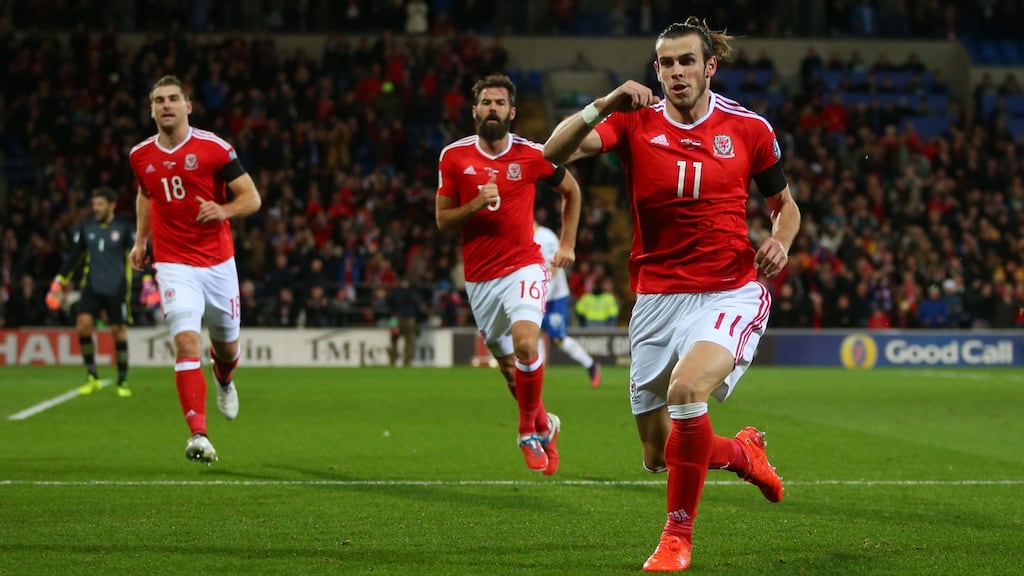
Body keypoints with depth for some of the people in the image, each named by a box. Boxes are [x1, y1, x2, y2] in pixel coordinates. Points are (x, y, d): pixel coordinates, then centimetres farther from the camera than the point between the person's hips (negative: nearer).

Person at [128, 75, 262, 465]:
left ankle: (224, 381, 53)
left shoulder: (214, 148, -7)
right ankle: (197, 434, -24)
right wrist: (140, 241, 17)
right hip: (174, 266, 0)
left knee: (226, 347, 14)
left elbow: (252, 198, -4)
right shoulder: (141, 156, 3)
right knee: (187, 342, -20)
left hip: (219, 263, 0)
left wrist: (224, 210, -24)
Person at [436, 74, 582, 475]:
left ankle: (529, 431, -7)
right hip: (480, 277, 3)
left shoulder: (532, 155, -4)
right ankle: (544, 425, 37)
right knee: (508, 365, 9)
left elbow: (571, 190, 14)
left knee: (525, 342, -27)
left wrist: (567, 243, 11)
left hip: (524, 267, -2)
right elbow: (443, 220, 2)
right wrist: (475, 205, -16)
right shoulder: (454, 156, -1)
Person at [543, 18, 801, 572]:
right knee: (659, 456, 6)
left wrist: (779, 243, -6)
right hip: (657, 298, 2)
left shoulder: (749, 127, 1)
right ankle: (742, 451, 41)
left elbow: (785, 204, 15)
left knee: (686, 388, -32)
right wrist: (602, 106, -30)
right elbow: (555, 152, -16)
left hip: (729, 293, -2)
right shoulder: (635, 121, -1)